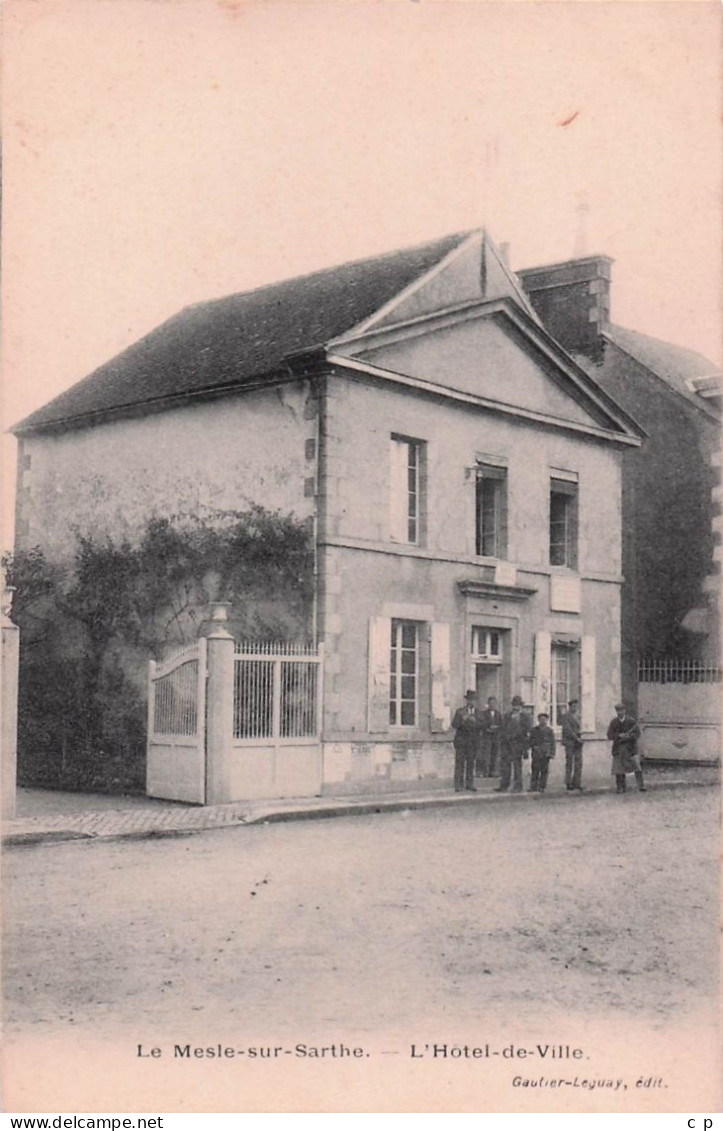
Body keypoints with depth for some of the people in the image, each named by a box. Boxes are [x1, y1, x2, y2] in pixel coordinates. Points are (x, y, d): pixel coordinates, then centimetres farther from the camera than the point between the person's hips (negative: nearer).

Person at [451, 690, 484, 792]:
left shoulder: (479, 713, 8)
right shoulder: (460, 711, 3)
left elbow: (482, 726, -2)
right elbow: (454, 724, -7)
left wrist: (475, 721, -21)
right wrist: (462, 718, -24)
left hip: (473, 742, 2)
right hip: (461, 741, -2)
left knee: (471, 763, 5)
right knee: (459, 764, -5)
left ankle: (469, 784, 12)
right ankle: (458, 785, -3)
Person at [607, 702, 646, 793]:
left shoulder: (631, 721, 0)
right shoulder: (613, 722, 5)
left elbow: (637, 733, -4)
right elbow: (610, 735, 1)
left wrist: (627, 736, -19)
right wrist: (619, 735, -14)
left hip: (630, 747, -2)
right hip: (618, 748, 2)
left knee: (637, 767, -10)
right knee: (618, 769, -1)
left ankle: (641, 786, -8)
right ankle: (621, 788, 9)